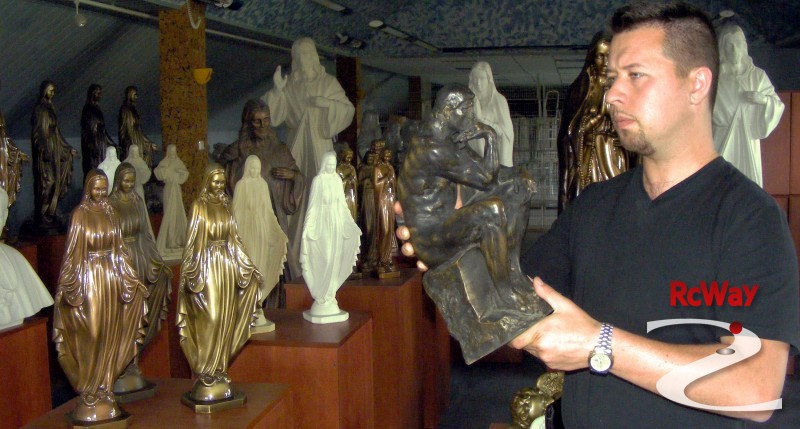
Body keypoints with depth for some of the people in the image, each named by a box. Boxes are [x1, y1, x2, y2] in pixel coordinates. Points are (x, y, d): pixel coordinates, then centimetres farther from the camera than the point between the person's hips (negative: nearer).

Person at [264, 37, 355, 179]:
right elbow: (274, 114, 2)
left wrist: (327, 103, -13)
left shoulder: (328, 81, 5)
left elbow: (348, 109, 3)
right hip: (297, 142, 1)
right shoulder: (289, 84, 7)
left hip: (319, 142, -1)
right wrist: (277, 90, -13)